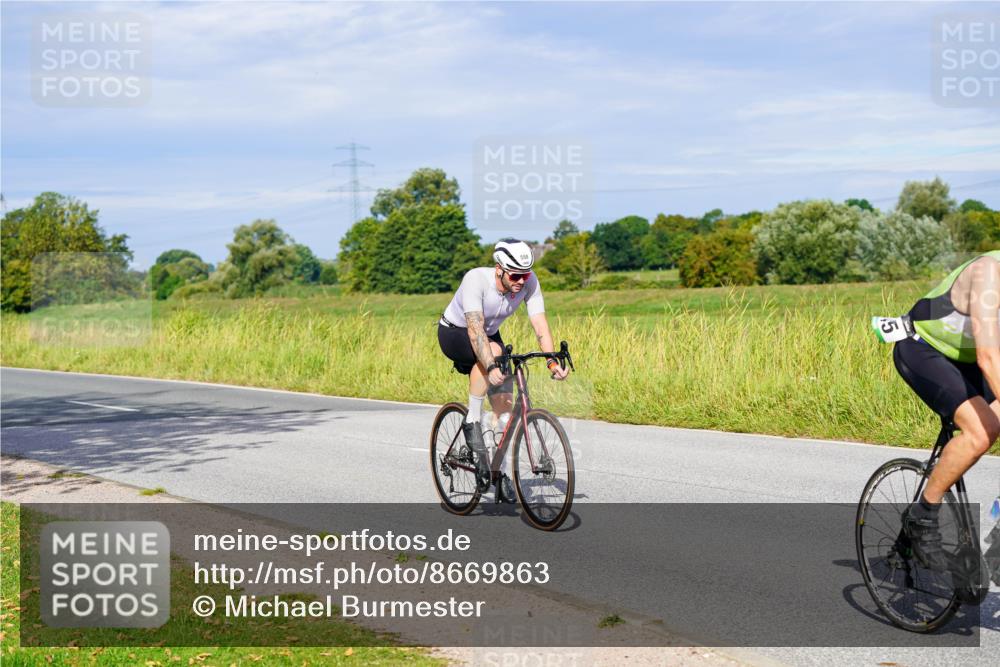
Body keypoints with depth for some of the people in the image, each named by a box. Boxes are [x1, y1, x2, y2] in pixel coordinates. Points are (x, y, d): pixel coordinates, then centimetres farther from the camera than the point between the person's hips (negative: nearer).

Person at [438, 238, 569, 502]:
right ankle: (472, 423, -22)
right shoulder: (476, 279, -35)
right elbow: (475, 329, -43)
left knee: (505, 401, -7)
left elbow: (540, 324, -27)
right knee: (493, 351, -36)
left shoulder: (529, 282, -22)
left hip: (490, 334, 5)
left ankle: (499, 470, 8)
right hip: (454, 333, -5)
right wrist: (491, 367, -55)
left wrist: (553, 361, -42)